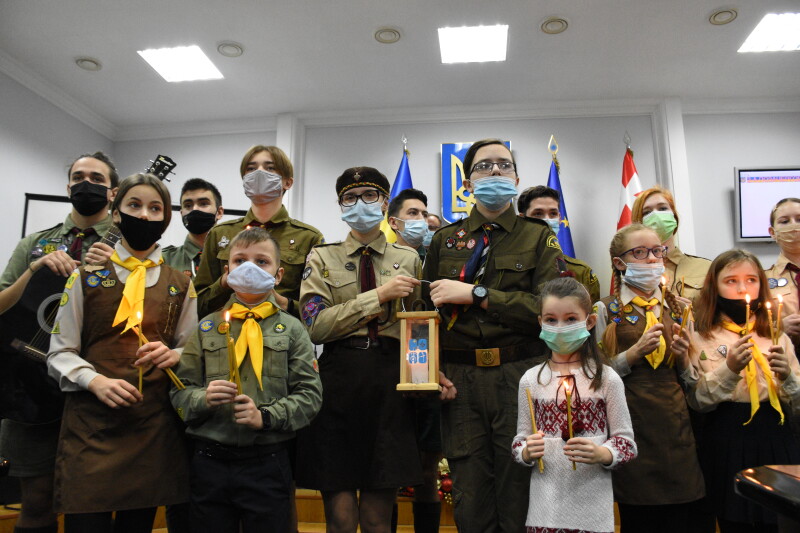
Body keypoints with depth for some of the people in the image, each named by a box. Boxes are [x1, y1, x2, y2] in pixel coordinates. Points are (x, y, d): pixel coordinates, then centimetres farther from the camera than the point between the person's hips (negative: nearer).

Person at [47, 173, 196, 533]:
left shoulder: (180, 285, 10)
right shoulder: (87, 276, 5)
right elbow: (60, 352, 4)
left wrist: (173, 355, -10)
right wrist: (95, 381, -15)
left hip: (154, 423, 2)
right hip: (90, 423, -1)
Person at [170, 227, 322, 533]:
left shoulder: (291, 329, 2)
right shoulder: (206, 327, 7)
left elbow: (309, 394, -3)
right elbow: (180, 391, 6)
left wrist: (266, 416, -16)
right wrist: (203, 398, -14)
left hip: (268, 463, -1)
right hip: (210, 461, 1)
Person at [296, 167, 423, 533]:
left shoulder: (408, 259, 11)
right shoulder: (323, 258, 7)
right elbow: (315, 325, -7)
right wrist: (378, 296, -11)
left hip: (392, 382, 1)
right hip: (338, 379, -1)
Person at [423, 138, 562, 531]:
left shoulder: (539, 237, 7)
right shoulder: (445, 239, 13)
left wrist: (474, 293, -13)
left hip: (521, 379, -1)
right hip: (460, 382, 1)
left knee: (519, 500, 8)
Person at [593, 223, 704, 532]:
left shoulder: (677, 309, 11)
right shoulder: (606, 310, -3)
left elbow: (689, 380, 16)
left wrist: (683, 356, -4)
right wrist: (636, 351, -16)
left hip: (675, 422, 4)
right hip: (633, 423, -4)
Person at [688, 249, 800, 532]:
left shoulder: (776, 336, 6)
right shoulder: (702, 339, -2)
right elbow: (697, 402, -7)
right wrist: (729, 369, -19)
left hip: (775, 441, 3)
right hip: (726, 443, -2)